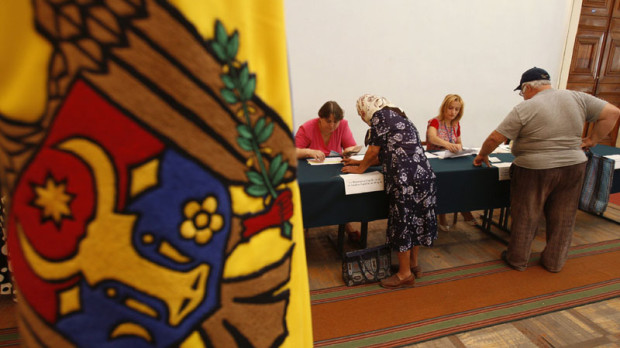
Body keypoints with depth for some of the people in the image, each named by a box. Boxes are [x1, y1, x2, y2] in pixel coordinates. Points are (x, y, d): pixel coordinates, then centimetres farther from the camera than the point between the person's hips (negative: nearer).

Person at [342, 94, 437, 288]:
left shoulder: (380, 117, -2)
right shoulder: (397, 117, 24)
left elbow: (374, 151, -3)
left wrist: (360, 168, 13)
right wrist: (360, 162, 29)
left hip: (405, 178, -9)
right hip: (423, 173, 9)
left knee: (402, 221, 1)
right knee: (416, 218, 17)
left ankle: (405, 274, 14)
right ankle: (413, 264, 32)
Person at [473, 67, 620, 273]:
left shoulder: (524, 109, -12)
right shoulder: (576, 98, 3)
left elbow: (495, 138, -12)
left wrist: (482, 155, 3)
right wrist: (592, 140, 9)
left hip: (534, 171, -5)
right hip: (573, 168, 5)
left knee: (525, 217, 10)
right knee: (562, 219, 16)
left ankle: (517, 260, 23)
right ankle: (554, 262, 29)